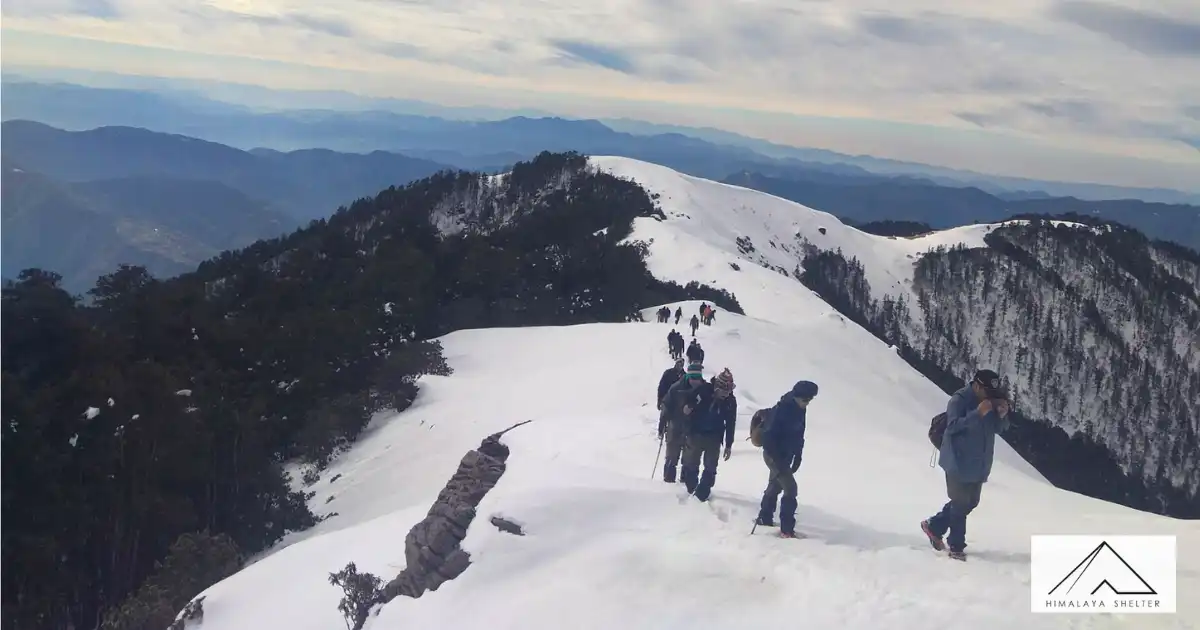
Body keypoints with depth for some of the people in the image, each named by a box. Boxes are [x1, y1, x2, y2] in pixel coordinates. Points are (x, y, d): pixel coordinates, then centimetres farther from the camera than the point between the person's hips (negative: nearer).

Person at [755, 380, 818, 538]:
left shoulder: (800, 410, 1)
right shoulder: (781, 410, -26)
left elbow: (799, 436, 11)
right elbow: (769, 436, -28)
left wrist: (797, 457, 6)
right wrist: (778, 461, -26)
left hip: (785, 456, 9)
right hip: (774, 455, -9)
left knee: (775, 486, 20)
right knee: (790, 488, -14)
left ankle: (765, 519, 36)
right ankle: (786, 529, -11)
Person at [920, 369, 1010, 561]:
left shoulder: (992, 401, 6)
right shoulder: (959, 400, -16)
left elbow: (1000, 429, 10)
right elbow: (952, 425, -26)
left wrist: (1002, 415, -12)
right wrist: (978, 414, -33)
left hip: (979, 465, 8)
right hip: (959, 463, -8)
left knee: (970, 502, 14)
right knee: (961, 503, -3)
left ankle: (934, 525, 29)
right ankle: (956, 547, 8)